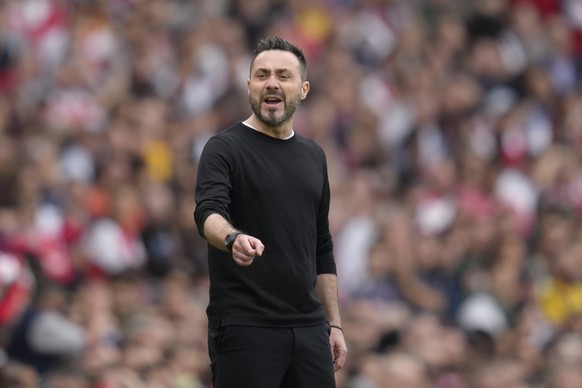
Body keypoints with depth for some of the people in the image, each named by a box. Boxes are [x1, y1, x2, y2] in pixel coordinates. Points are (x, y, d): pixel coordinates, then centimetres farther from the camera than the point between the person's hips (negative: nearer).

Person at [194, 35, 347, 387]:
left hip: (307, 328, 6)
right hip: (244, 329, -6)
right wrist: (233, 238, -48)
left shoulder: (313, 156, 14)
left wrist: (334, 324, 14)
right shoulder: (225, 149, -7)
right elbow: (209, 214, -25)